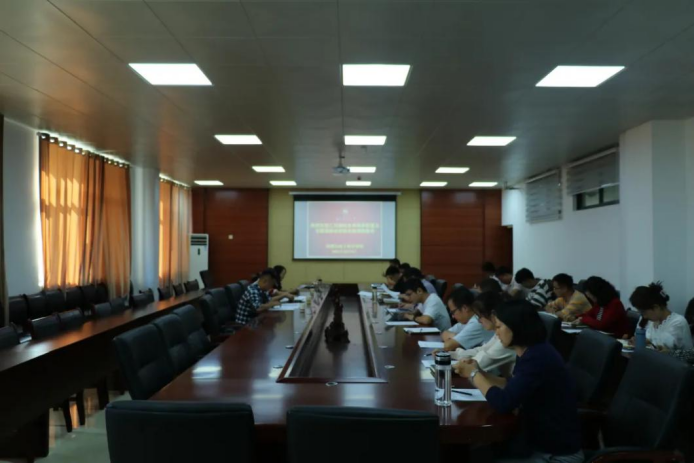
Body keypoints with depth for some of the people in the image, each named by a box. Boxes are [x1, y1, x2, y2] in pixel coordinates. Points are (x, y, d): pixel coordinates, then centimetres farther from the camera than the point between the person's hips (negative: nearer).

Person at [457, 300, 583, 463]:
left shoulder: (537, 358, -26)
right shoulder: (529, 352, 2)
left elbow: (503, 403, -29)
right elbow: (511, 387, 16)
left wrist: (474, 374, -14)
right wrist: (479, 372, 1)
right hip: (539, 438, 8)